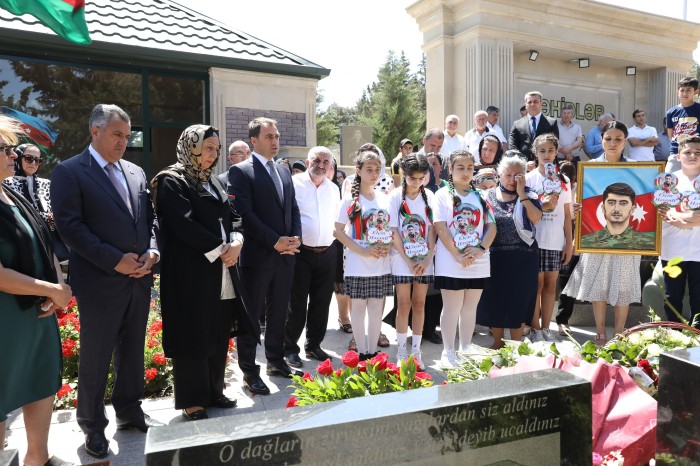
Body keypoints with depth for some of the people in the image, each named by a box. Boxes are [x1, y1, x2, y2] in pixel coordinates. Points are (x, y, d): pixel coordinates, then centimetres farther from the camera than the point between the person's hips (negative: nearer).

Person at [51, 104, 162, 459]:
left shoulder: (136, 173, 13)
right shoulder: (68, 172, -5)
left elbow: (150, 218, 14)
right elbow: (69, 226, -14)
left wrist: (152, 251, -5)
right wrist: (115, 260, -18)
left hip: (139, 278, 6)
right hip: (99, 282, -5)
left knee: (132, 350, 17)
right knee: (95, 357, 8)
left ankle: (129, 411, 34)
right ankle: (93, 424, 26)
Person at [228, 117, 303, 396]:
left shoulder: (284, 171, 15)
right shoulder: (240, 172, -6)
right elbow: (245, 213, -15)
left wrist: (295, 237, -2)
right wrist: (275, 241, -17)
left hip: (285, 255, 6)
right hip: (257, 256, -6)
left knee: (278, 313, 16)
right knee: (252, 316, 3)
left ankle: (276, 361, 30)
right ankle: (249, 372, 14)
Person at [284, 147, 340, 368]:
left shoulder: (334, 189, 11)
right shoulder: (294, 183, -6)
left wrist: (333, 243, 12)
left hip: (327, 254, 5)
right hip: (301, 252, -5)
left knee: (321, 304, 12)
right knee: (296, 304, 3)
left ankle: (313, 345, 28)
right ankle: (290, 349, 18)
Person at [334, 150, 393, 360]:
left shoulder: (385, 199, 6)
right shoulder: (350, 200, -4)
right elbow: (339, 231, -6)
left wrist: (388, 246, -7)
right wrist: (363, 251, -15)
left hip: (381, 264, 3)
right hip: (358, 264, -3)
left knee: (376, 307, 7)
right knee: (358, 307, 4)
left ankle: (373, 352, 18)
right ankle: (361, 353, 15)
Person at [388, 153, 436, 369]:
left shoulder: (429, 196, 3)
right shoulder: (395, 196, -3)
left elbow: (432, 229, 2)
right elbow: (393, 232, -6)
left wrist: (427, 258, -8)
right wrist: (408, 261, -11)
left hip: (424, 260, 2)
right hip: (402, 260, -2)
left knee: (419, 304, 7)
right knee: (404, 304, 2)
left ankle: (416, 350, 17)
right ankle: (401, 350, 14)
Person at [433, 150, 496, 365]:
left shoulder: (480, 196, 12)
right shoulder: (443, 194, -1)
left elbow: (491, 227, 7)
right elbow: (441, 228, -9)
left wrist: (481, 249, -10)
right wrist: (457, 256, -16)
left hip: (478, 263, 4)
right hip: (451, 263, -4)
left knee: (470, 307, 12)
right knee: (452, 308, 2)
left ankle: (466, 347, 26)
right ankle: (448, 351, 14)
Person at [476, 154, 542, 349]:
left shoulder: (529, 196, 3)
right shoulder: (489, 195, 6)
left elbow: (536, 218, -15)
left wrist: (521, 193, -16)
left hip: (523, 258, -1)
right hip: (495, 257, 2)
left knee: (518, 302, 4)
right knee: (494, 301, 8)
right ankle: (497, 342, 26)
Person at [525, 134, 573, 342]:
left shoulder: (563, 180, 9)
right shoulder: (529, 179, 1)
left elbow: (567, 214, 8)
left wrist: (569, 243, 4)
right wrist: (542, 206, -17)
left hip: (556, 241, 3)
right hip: (534, 241, -3)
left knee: (551, 284, 7)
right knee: (537, 283, 1)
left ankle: (546, 328, 15)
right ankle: (535, 329, 8)